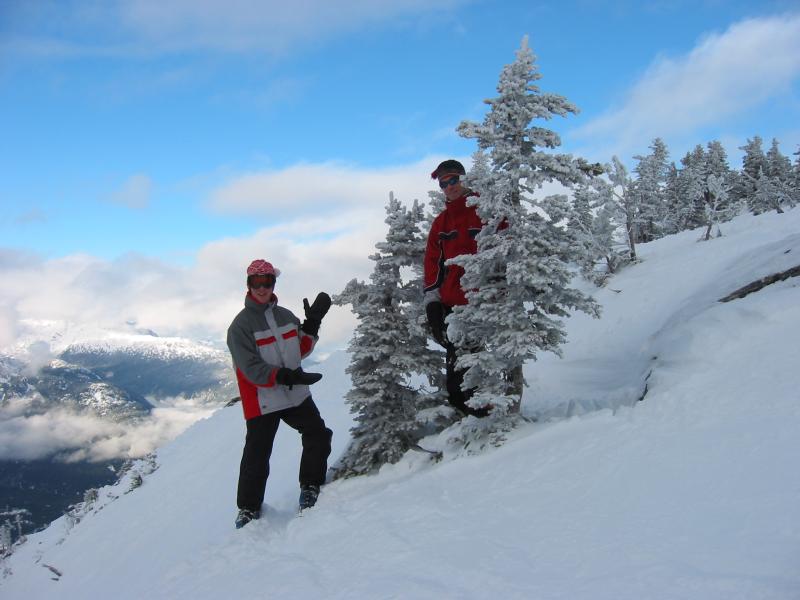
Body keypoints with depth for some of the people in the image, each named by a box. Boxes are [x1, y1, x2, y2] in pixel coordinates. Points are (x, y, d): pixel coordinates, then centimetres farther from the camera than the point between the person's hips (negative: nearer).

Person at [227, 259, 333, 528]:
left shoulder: (286, 316, 9)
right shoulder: (241, 325, -10)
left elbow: (301, 350, 14)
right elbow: (251, 368, -18)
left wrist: (313, 323, 0)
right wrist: (287, 377, -29)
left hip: (296, 395, 5)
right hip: (261, 401, -5)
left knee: (319, 437, 3)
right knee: (257, 455, 1)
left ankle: (310, 488, 22)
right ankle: (249, 508, 19)